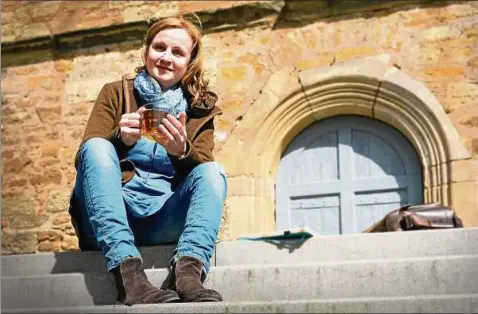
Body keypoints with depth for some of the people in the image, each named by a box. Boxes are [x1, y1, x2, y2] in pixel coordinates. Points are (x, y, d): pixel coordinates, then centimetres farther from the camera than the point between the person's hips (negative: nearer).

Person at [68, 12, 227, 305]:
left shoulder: (200, 107, 14)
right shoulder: (116, 93, 12)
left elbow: (204, 168, 0)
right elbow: (86, 156, 0)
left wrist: (182, 151, -22)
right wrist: (120, 139, -21)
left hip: (165, 221, 1)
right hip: (111, 218, -1)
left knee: (214, 171, -20)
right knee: (96, 147, -25)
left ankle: (188, 272, -43)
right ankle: (128, 273, -43)